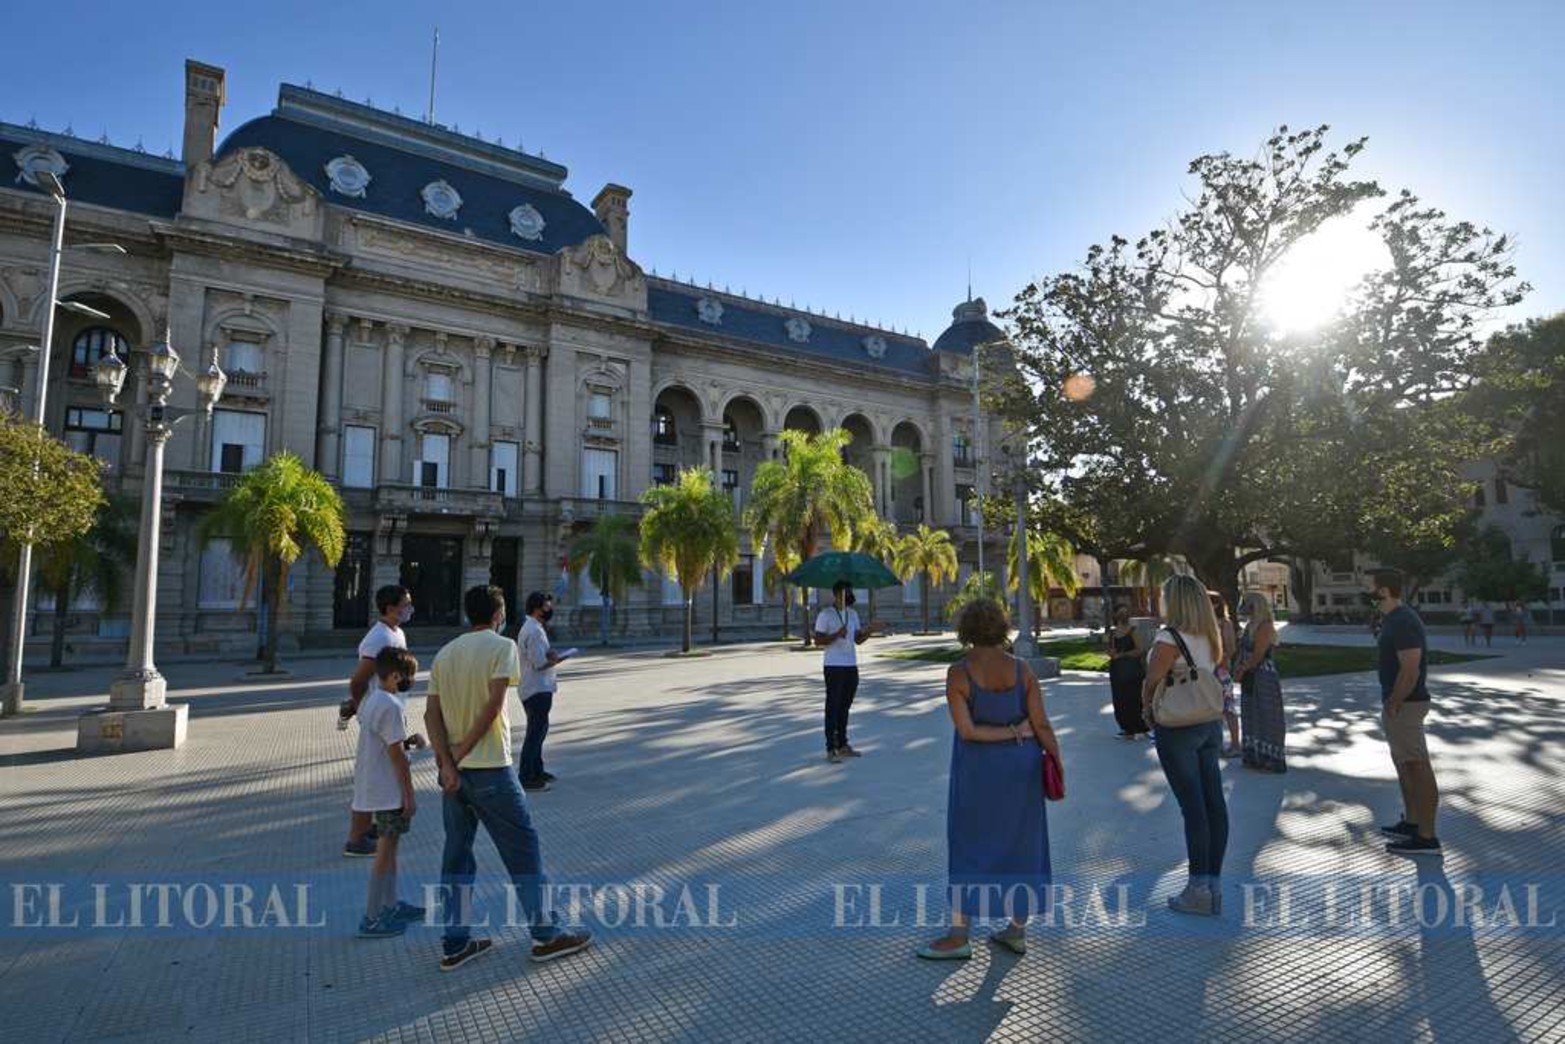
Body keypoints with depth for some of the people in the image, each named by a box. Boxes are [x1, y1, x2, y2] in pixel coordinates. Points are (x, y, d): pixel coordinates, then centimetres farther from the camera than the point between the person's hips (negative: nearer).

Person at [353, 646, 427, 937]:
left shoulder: (372, 700, 9)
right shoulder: (391, 706, -21)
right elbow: (396, 754, -20)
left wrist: (409, 740, 3)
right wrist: (410, 795, -15)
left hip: (376, 787, 10)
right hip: (388, 791, -10)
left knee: (389, 846, 18)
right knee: (385, 850, 0)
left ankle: (390, 905, 30)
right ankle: (372, 919, 8)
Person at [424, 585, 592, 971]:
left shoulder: (444, 653, 10)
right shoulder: (502, 646, -9)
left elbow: (432, 713, 1)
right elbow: (493, 705, -18)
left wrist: (447, 761, -7)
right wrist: (463, 751, -10)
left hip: (453, 770, 7)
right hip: (489, 767, -7)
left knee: (457, 852, 15)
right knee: (522, 848, 4)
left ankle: (455, 944, 22)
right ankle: (545, 935, 13)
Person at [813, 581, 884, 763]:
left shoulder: (853, 614, 13)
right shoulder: (826, 615, -8)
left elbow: (858, 640, 14)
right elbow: (818, 640, -11)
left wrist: (869, 631, -3)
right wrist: (837, 635, -24)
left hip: (851, 666, 7)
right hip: (834, 666, -6)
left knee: (845, 706, 13)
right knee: (833, 707, -3)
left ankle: (843, 745, 22)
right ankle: (830, 749, 2)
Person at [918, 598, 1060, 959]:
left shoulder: (958, 673, -15)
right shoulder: (1022, 669, -7)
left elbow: (966, 731, -19)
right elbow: (1041, 725, -6)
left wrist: (1012, 732, -11)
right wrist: (1056, 759, 7)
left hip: (978, 769, -3)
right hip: (1021, 766, 4)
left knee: (970, 845, 8)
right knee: (1021, 841, 16)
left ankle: (959, 936, 15)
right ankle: (1017, 930, 27)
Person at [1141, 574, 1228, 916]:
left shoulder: (1169, 637, -17)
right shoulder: (1210, 638, 6)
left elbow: (1151, 682, -14)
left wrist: (1148, 709, 3)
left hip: (1178, 729, -7)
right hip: (1210, 724, 8)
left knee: (1192, 806, -2)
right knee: (1214, 803, 9)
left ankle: (1199, 890, 6)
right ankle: (1214, 884, 19)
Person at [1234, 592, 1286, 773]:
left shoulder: (1265, 626, -16)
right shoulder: (1251, 625, 12)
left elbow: (1257, 655, -19)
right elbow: (1243, 652, 13)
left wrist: (1241, 670, -9)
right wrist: (1240, 671, -1)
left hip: (1264, 678, -9)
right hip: (1250, 678, 9)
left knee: (1267, 718, 0)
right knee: (1251, 717, 14)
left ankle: (1272, 760, 10)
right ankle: (1254, 757, 24)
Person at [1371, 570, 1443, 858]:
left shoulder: (1403, 623, -21)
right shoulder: (1396, 618, 11)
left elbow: (1410, 670, -25)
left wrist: (1393, 704, -18)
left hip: (1405, 705, -11)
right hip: (1401, 703, 11)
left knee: (1418, 769, -3)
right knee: (1405, 766, 19)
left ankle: (1426, 838, 4)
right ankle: (1411, 823, 30)